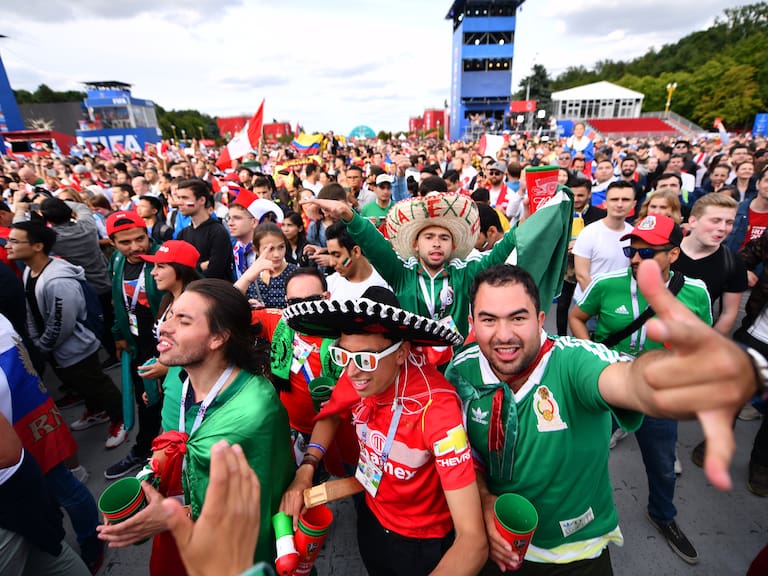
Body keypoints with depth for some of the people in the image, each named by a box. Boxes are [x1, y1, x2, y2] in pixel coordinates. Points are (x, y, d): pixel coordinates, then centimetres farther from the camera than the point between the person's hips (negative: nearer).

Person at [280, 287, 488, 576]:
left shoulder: (437, 407, -37)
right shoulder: (358, 373, -21)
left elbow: (473, 540, -35)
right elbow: (331, 415, 2)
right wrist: (306, 468, -13)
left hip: (423, 545, -5)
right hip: (371, 519, 5)